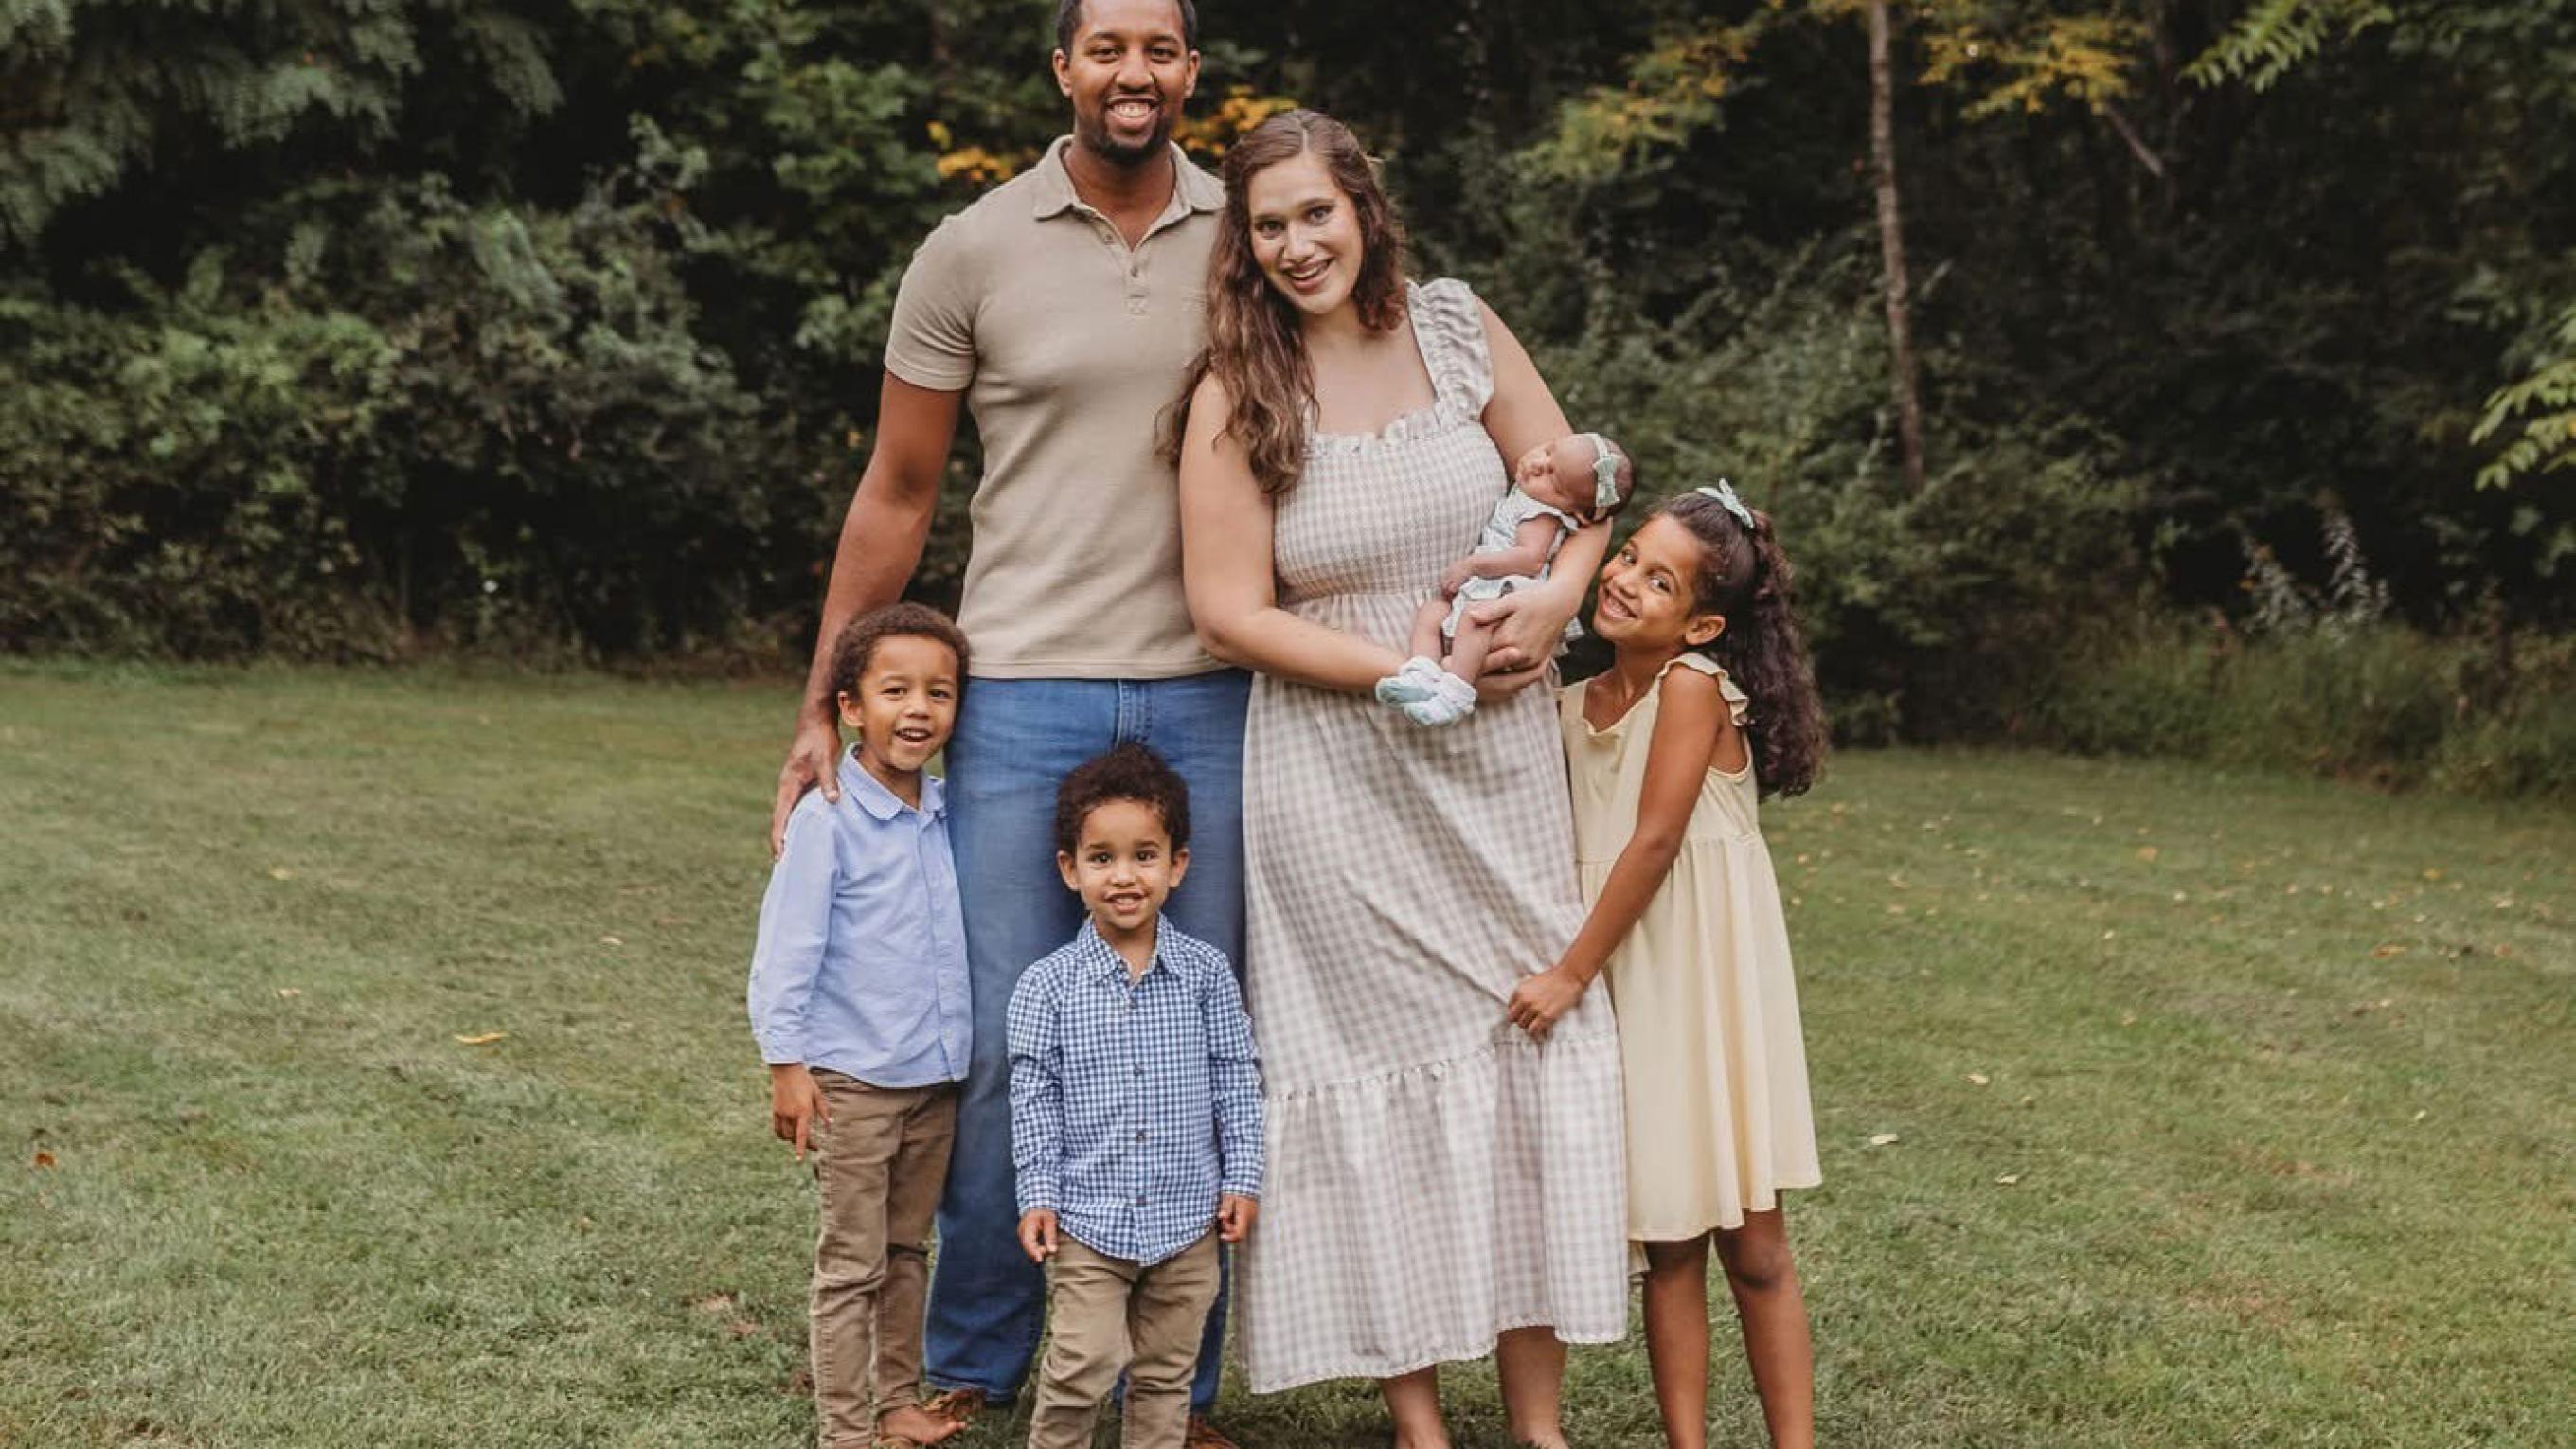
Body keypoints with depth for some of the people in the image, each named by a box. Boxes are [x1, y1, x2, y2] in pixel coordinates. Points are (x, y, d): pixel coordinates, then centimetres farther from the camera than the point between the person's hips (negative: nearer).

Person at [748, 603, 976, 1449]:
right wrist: (786, 1064, -13)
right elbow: (786, 945, -12)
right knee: (852, 1264, 3)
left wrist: (965, 1039, 15)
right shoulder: (827, 818, -14)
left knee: (907, 1252, 17)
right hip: (852, 1080, -6)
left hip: (935, 1075, 6)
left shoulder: (947, 816, 4)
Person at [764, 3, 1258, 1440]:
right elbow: (898, 495, 5)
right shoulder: (973, 255, 1)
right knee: (1005, 1043, 1)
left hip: (1210, 700, 2)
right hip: (1028, 690, -1)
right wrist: (823, 708, 3)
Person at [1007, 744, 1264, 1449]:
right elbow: (1033, 1097, -1)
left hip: (1187, 1216, 2)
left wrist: (1242, 1178, 1)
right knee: (1082, 1365, -6)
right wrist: (1037, 1196, -5)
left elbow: (1236, 1080, 4)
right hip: (1088, 1219, -2)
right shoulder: (1047, 985, -5)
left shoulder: (1206, 973, -1)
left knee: (1165, 1372, 12)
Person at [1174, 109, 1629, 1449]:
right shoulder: (1237, 394, -7)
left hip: (1500, 767, 3)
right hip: (1337, 785, -3)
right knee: (1385, 1072, 4)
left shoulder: (1456, 328, 2)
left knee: (1531, 1046, 5)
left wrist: (1556, 600, -11)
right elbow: (1231, 614, -10)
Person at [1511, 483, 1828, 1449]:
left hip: (1712, 983, -5)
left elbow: (1653, 842, -17)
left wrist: (1570, 974, -15)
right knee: (1667, 1245, 9)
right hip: (1631, 985, 5)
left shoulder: (1694, 684, -13)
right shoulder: (1574, 706, 6)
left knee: (1751, 1244, 2)